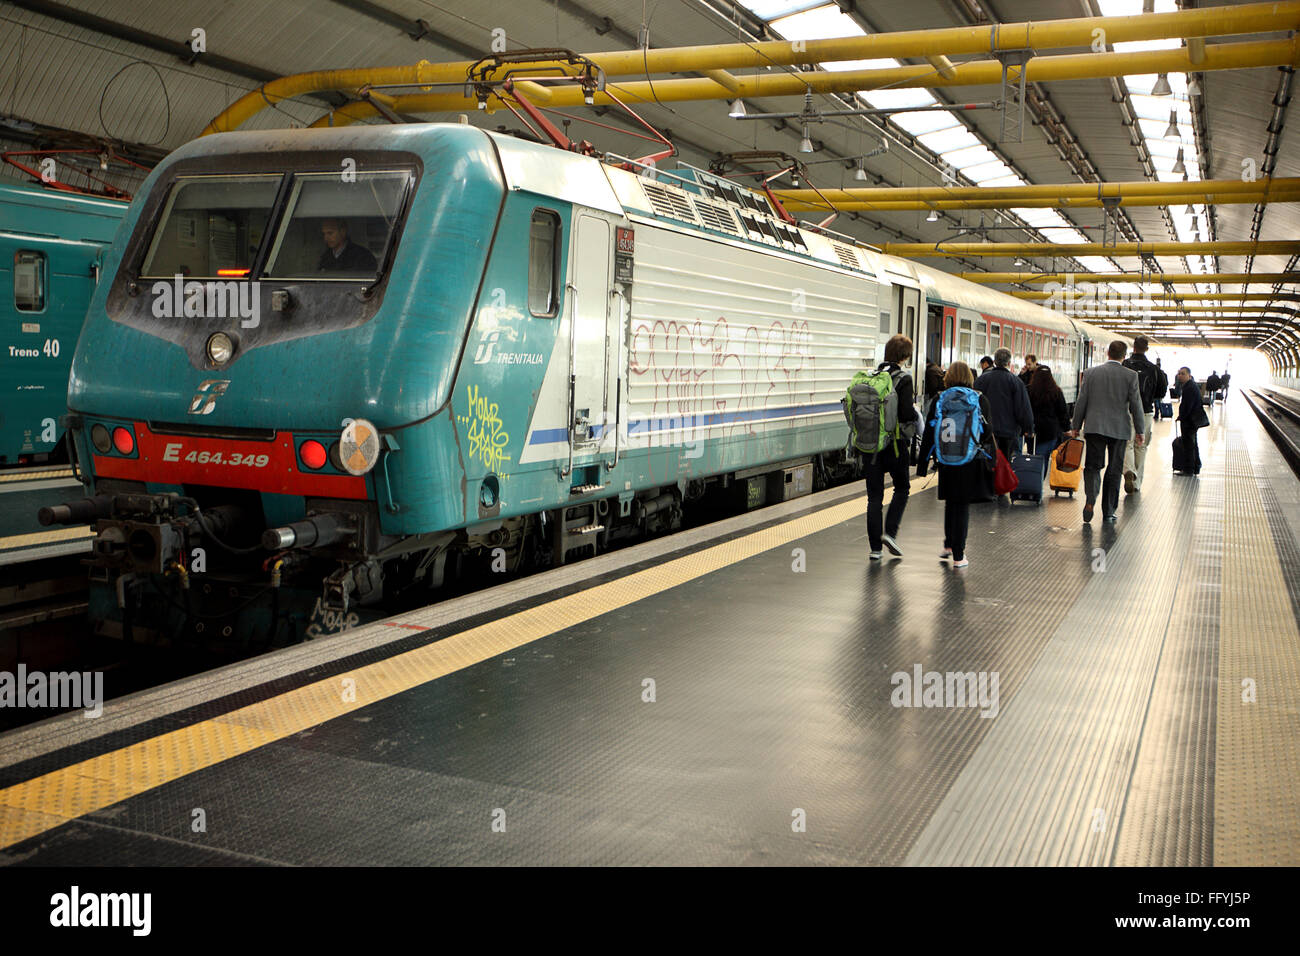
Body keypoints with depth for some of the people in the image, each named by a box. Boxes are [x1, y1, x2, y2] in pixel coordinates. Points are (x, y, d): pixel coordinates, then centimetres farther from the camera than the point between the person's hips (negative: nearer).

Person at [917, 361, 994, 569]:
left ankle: (949, 545, 33)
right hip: (972, 460, -1)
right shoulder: (980, 399, -2)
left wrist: (923, 464, 3)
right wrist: (992, 461, 9)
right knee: (962, 505, 4)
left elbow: (930, 433, -2)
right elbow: (988, 433, 1)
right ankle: (958, 556, 5)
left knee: (951, 502, 20)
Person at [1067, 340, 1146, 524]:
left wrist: (1076, 427, 9)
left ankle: (1090, 500, -20)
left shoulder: (1090, 372, -1)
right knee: (1114, 470, 9)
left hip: (1094, 426, 0)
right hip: (1119, 429, 0)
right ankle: (1108, 511, 13)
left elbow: (1081, 402, 1)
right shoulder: (1131, 375, -3)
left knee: (1092, 466, 5)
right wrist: (1140, 431, 7)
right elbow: (1135, 405, -2)